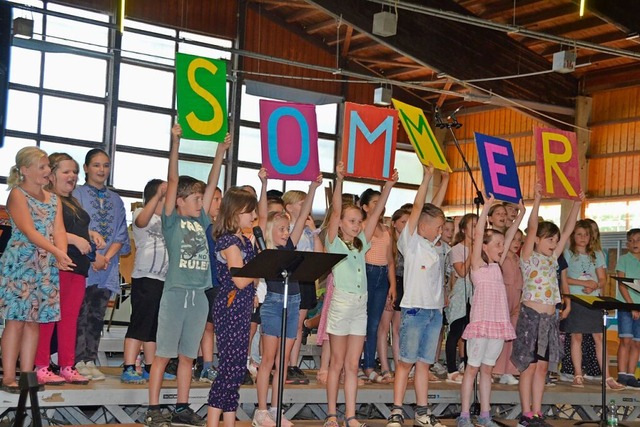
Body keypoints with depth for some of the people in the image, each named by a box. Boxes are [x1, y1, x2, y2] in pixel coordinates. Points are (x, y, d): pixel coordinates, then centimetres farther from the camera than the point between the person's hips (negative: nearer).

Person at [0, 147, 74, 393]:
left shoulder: (53, 200, 16)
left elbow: (58, 230, 4)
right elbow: (29, 231, -15)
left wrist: (62, 256, -15)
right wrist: (57, 252, -25)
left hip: (46, 266, 6)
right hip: (20, 263, -6)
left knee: (34, 321, 6)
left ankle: (27, 374, 10)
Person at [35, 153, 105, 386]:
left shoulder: (73, 203, 23)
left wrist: (91, 234, 16)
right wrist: (74, 239, -19)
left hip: (78, 268, 9)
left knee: (70, 319, 9)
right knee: (48, 318, -7)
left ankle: (67, 367, 13)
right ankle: (41, 368, -3)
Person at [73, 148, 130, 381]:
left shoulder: (115, 200, 15)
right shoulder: (77, 194, 2)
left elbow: (121, 233, 9)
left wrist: (107, 256, -7)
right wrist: (93, 256, -14)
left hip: (107, 266, 4)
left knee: (97, 314, 6)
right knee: (80, 313, -3)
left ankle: (90, 361, 11)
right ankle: (78, 361, 2)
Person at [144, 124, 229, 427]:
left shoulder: (201, 222, 15)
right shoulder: (172, 220, 1)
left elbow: (211, 184, 17)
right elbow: (172, 181, -5)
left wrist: (220, 152, 17)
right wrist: (176, 142, -9)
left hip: (199, 295, 5)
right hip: (176, 292, -5)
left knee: (187, 355, 10)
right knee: (163, 354, -1)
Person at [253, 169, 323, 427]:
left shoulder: (290, 246, 10)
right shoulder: (265, 248, -2)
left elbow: (303, 216, 9)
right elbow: (262, 216, -11)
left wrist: (313, 188, 4)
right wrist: (264, 185, -16)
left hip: (293, 303, 5)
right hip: (273, 302, -5)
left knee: (282, 360, 8)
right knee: (269, 359, -1)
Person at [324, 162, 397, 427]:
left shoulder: (361, 244, 14)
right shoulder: (334, 243, 1)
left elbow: (376, 213, 11)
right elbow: (335, 211, -11)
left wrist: (388, 187, 5)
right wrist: (339, 181, -21)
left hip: (361, 304, 5)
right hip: (341, 302, -5)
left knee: (353, 365, 6)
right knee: (337, 363, 1)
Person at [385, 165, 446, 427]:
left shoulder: (433, 244, 14)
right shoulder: (411, 242, -3)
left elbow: (436, 211, 20)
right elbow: (417, 208, -10)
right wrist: (427, 177, -9)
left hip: (435, 310, 6)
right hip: (414, 309, -6)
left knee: (424, 362, 9)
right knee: (406, 361, -2)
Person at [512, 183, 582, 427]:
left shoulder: (552, 259, 14)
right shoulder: (528, 257, -3)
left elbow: (568, 231, 12)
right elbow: (532, 228, -15)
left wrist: (577, 203, 9)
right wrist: (537, 199, -20)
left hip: (549, 317, 7)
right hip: (531, 315, -6)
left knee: (542, 367, 8)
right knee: (529, 366, -2)